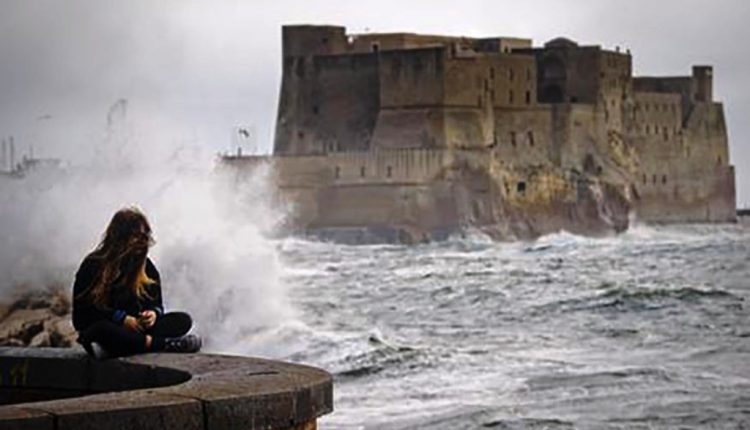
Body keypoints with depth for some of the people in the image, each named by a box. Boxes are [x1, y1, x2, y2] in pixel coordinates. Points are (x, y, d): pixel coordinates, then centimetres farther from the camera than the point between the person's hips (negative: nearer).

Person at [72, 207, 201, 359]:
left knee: (183, 320, -18)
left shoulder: (146, 266, 11)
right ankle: (164, 344, -43)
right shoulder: (93, 265, -4)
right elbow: (82, 311, -8)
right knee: (103, 330, -41)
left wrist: (154, 314, -12)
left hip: (136, 328, 5)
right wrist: (122, 318, -20)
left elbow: (157, 304, 15)